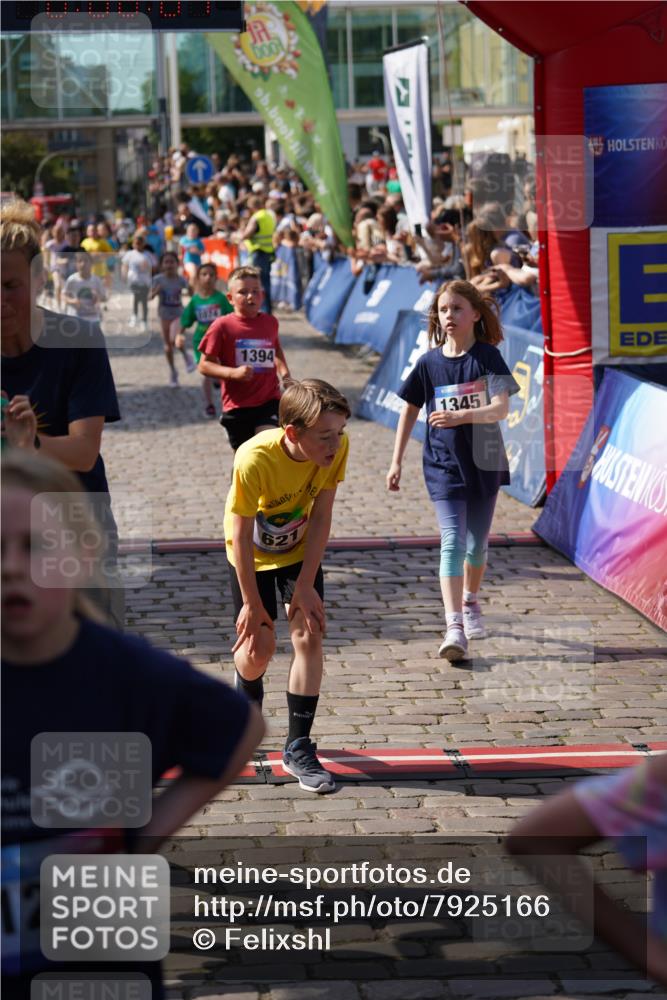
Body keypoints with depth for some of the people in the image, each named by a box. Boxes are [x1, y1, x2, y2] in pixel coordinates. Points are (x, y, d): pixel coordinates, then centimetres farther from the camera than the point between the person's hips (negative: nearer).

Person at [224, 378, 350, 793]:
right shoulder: (254, 460, -38)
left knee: (309, 635, -10)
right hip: (254, 554, -2)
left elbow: (321, 516, -17)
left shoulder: (337, 447, -27)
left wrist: (305, 585, -17)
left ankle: (299, 747, 0)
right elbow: (240, 536, -27)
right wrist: (252, 603, -19)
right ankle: (249, 703, 37)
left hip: (301, 550, 3)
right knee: (259, 646, 0)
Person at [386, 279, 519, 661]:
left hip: (484, 462, 0)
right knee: (452, 542, -13)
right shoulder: (429, 362, -1)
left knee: (477, 543, 14)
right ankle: (455, 628, -20)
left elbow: (502, 407, -18)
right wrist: (397, 461, 9)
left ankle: (471, 602, 41)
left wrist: (461, 416, -34)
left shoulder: (487, 356, -7)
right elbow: (411, 409, 10)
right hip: (444, 464, 0)